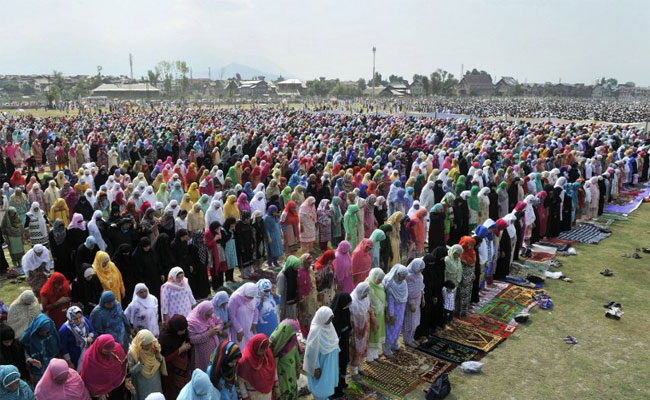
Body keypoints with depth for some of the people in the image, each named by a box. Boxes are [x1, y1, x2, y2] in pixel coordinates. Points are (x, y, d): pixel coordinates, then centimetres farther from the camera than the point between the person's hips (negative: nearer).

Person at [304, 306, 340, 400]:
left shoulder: (328, 325, -9)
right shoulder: (316, 331, -32)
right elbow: (312, 352, -24)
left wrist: (336, 353, 15)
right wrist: (316, 368, -17)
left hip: (329, 361, 8)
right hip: (321, 363, -8)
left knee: (327, 381, 25)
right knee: (321, 384, 12)